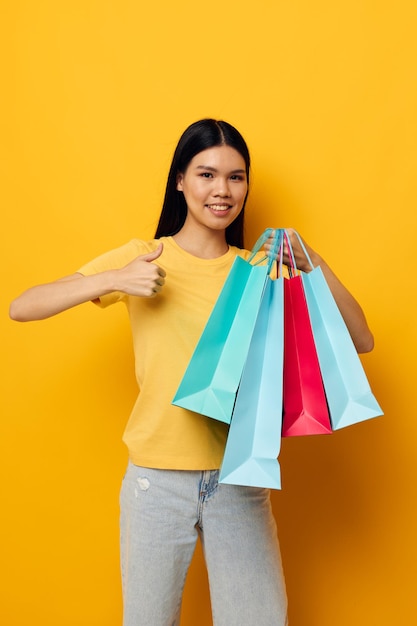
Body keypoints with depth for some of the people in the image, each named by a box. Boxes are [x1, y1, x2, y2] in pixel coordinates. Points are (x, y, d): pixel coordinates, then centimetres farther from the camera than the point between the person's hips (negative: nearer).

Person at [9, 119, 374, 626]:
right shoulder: (144, 258, -3)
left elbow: (361, 341, -4)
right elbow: (21, 308, -10)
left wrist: (314, 264, -18)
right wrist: (113, 280, -25)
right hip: (157, 480, -1)